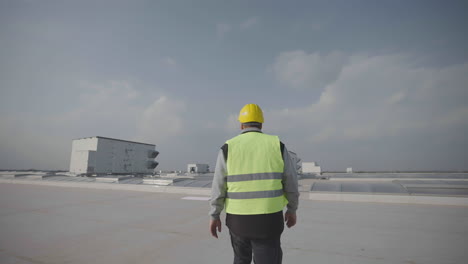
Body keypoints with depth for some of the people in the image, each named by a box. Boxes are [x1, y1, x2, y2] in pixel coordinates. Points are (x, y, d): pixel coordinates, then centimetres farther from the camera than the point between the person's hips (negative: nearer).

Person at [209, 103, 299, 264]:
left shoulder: (228, 148, -5)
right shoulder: (276, 145, -4)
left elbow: (218, 187, -5)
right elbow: (290, 183, 1)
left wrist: (214, 216, 6)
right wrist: (292, 209, 15)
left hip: (238, 219, 1)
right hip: (268, 220, -1)